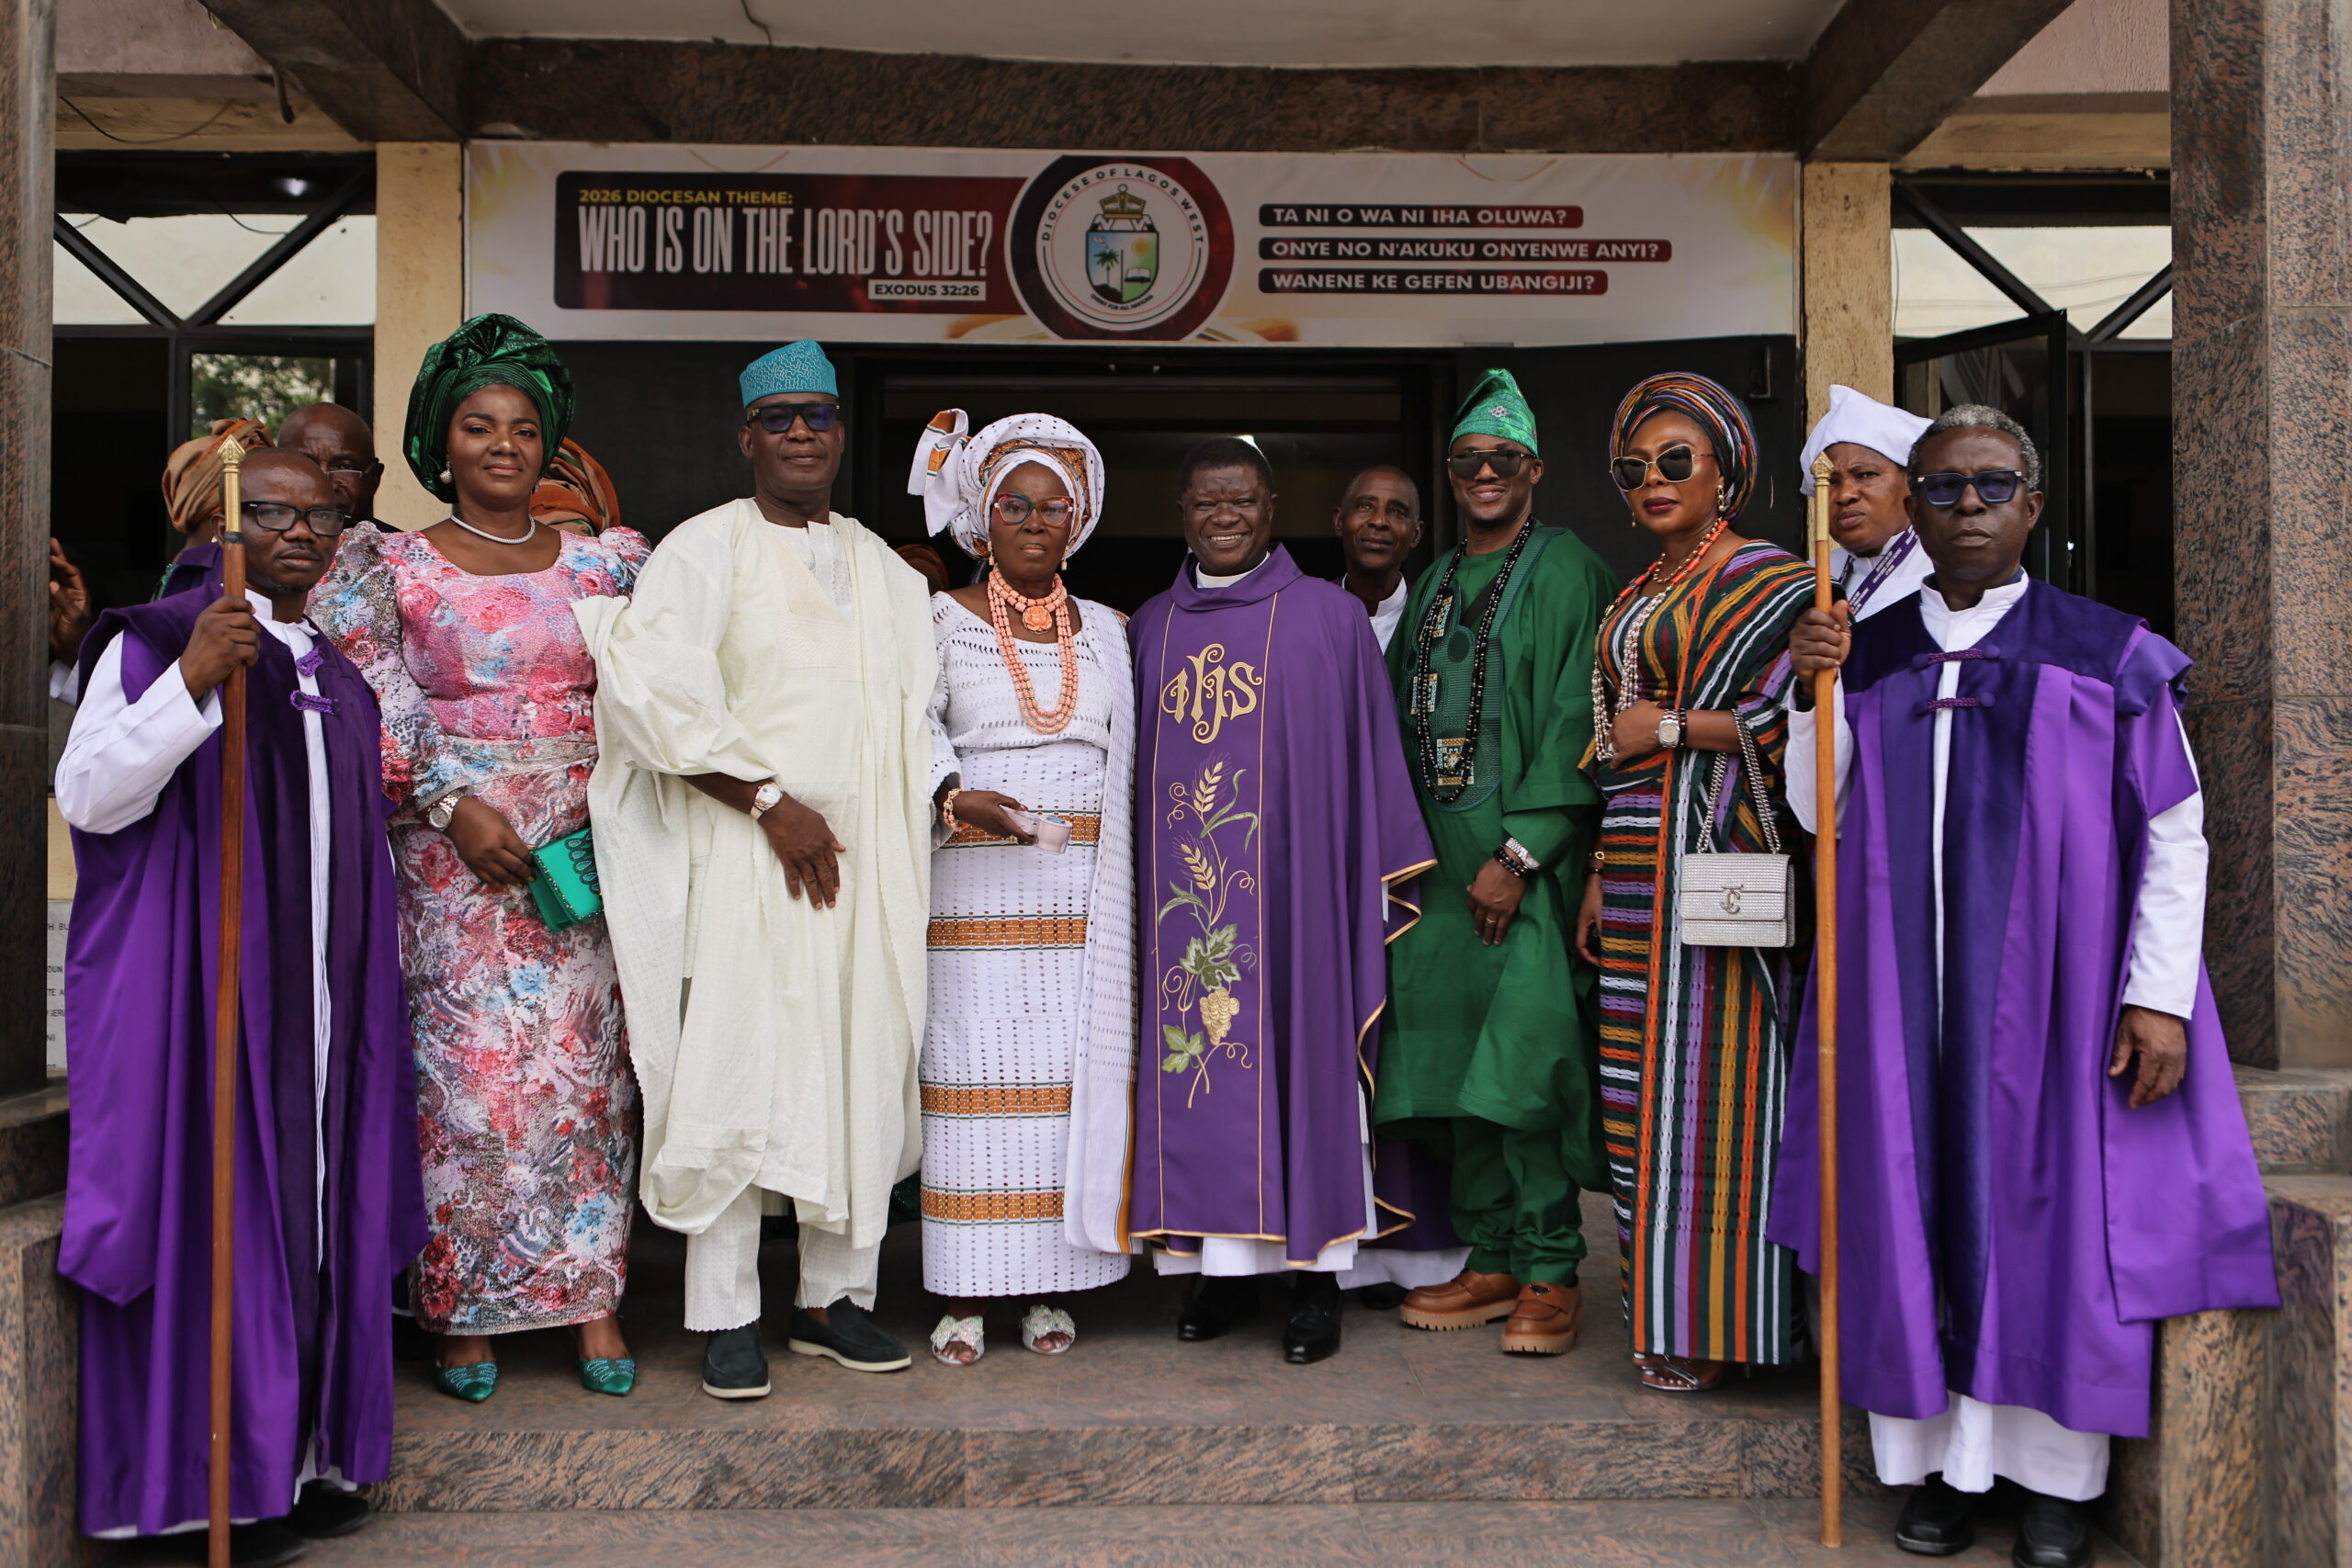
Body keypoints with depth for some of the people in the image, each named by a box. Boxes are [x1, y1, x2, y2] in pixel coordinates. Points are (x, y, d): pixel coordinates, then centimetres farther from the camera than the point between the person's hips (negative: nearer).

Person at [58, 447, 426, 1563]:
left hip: (318, 999, 6)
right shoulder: (154, 644, -3)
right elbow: (88, 799, -14)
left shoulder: (339, 682, 17)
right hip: (199, 983, -6)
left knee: (316, 1209, 8)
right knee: (213, 1208, -3)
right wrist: (191, 681, -25)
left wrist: (369, 1000, 19)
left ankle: (304, 1449, 20)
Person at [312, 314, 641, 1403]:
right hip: (454, 855, -2)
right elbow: (379, 705, -3)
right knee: (468, 1071, -2)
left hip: (585, 854, 2)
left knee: (583, 1068, 2)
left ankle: (591, 1302, 11)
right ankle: (465, 1314, 11)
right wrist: (457, 804, -13)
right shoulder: (394, 568, 5)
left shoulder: (599, 567, 10)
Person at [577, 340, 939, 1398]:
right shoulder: (706, 548, 0)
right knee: (739, 1073, -5)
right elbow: (648, 684, -13)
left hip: (870, 862, 5)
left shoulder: (884, 568, 17)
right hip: (749, 857, -5)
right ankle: (726, 1317, 7)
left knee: (863, 1073, 6)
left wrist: (949, 790, 0)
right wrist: (772, 801, -14)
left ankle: (836, 1295, 19)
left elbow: (916, 708, 20)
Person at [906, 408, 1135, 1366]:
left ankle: (1051, 1285, 10)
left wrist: (1123, 878, 7)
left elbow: (1131, 761, 16)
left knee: (1074, 1068, 0)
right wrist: (955, 798, -23)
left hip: (1087, 885, 3)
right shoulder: (944, 620, 8)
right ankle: (964, 1294, 5)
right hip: (975, 881, -2)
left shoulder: (1106, 629, 16)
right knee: (974, 1066, -4)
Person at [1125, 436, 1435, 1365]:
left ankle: (1317, 1278, 9)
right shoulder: (1152, 627, 13)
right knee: (1200, 1055, 4)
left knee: (1301, 1050, -1)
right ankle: (1226, 1265, 16)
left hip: (1293, 881, -3)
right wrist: (1137, 890, 12)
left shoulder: (1328, 617, 2)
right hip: (1187, 885, 4)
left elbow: (1367, 759, 2)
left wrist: (1377, 879, -2)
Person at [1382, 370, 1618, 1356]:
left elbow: (1575, 721, -11)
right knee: (1459, 1054, 8)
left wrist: (1518, 851, -17)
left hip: (1526, 856, -6)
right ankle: (1491, 1259, 19)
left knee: (1525, 1052, -6)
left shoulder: (1566, 572, -3)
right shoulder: (1436, 583, 18)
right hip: (1438, 856, 7)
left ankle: (1550, 1272, 6)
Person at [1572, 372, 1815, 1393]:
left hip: (1716, 862, -7)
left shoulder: (1769, 581, -3)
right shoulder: (1634, 601, 19)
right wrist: (1600, 876, 14)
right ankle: (1665, 1308, 18)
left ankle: (1715, 1326, 6)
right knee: (1644, 1089, 8)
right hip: (1637, 870, 8)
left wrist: (1670, 724, -10)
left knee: (1709, 1085, -5)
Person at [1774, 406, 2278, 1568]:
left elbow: (2174, 831, -1)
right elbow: (1817, 814, 7)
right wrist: (1816, 691, -8)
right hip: (1907, 990, 2)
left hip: (2046, 983, -2)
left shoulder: (2108, 655, 1)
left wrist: (2161, 995, -9)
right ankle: (1939, 1458, 17)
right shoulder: (1867, 656, 8)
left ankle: (2056, 1472, 16)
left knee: (2045, 1201, 2)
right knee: (1921, 1201, 5)